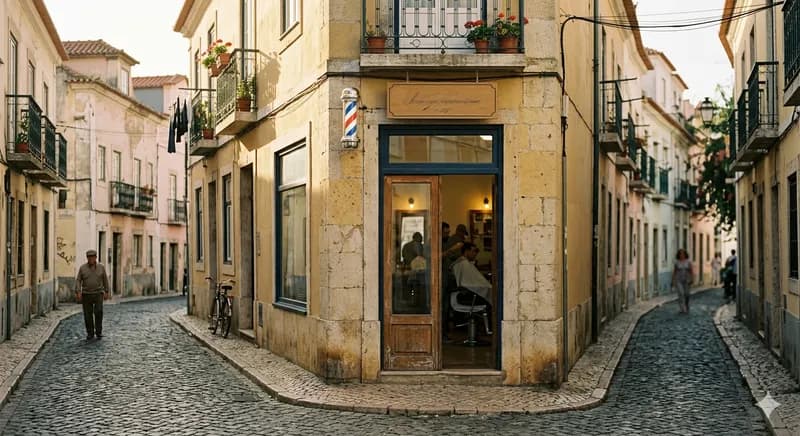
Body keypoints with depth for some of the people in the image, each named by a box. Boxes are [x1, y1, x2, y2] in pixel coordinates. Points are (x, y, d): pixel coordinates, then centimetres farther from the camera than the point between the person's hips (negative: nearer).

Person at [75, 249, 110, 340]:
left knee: (98, 312, -15)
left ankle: (98, 331, -1)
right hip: (86, 294, 1)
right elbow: (78, 281, -4)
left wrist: (106, 292, 5)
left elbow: (105, 280, 6)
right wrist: (78, 293, -15)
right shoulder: (82, 268, -3)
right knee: (88, 315, 0)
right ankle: (90, 333, 14)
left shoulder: (101, 267, -2)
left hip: (98, 294, -1)